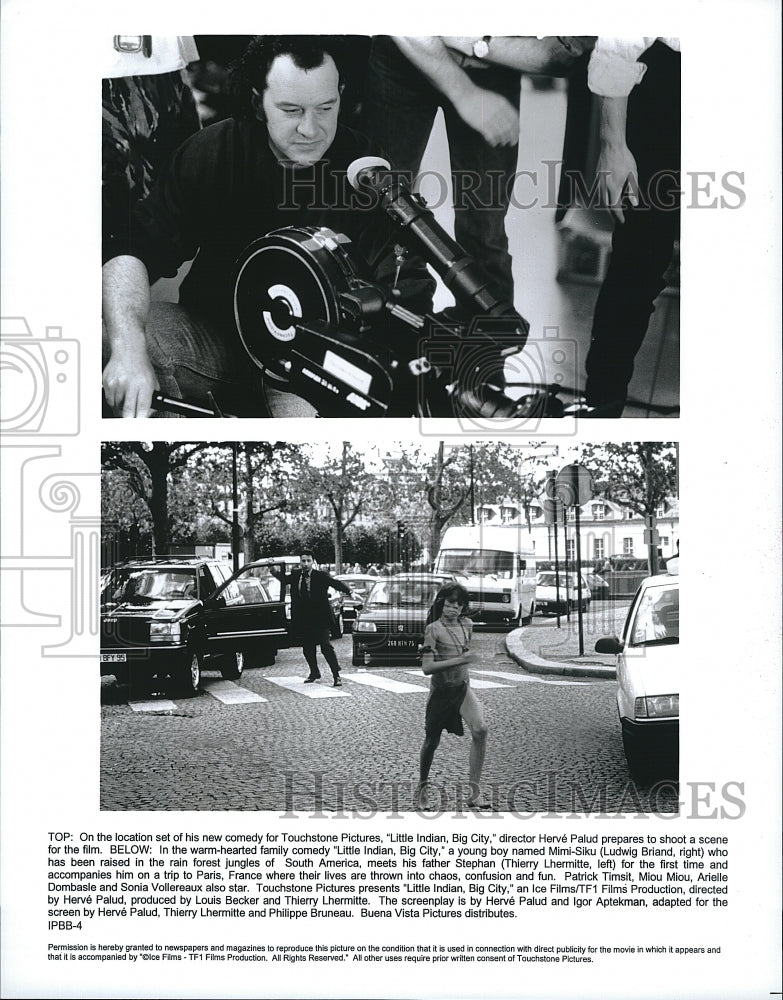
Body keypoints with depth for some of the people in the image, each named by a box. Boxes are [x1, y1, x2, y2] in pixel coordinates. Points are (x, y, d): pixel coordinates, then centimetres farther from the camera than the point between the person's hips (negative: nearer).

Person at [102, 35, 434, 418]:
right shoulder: (210, 152, -6)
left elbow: (409, 301, -15)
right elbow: (133, 248, -13)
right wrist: (128, 350, -32)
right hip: (214, 333, 3)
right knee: (108, 335, -22)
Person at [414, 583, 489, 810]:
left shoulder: (467, 625, 5)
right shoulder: (433, 629, -13)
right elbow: (426, 667, -21)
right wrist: (458, 660, -28)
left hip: (463, 689, 4)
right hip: (441, 691, -4)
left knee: (480, 728, -20)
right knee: (431, 742, 8)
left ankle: (474, 793, -16)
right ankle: (422, 788, 35)